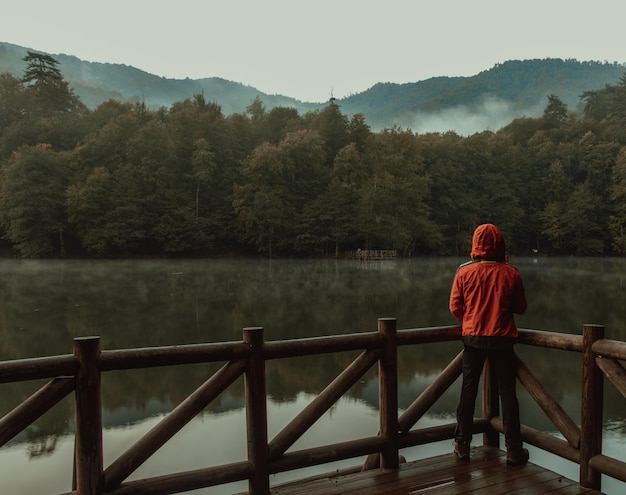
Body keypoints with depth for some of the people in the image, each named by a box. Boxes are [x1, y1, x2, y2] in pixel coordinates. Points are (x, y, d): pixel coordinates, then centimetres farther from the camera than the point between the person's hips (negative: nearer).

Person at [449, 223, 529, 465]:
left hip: (472, 337, 1)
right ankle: (513, 448, 15)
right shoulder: (510, 273, -8)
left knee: (468, 390, 12)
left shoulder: (465, 272, -9)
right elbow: (520, 307, 1)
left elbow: (455, 307, -3)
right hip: (502, 339, 0)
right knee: (507, 392, 10)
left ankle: (462, 443, 18)